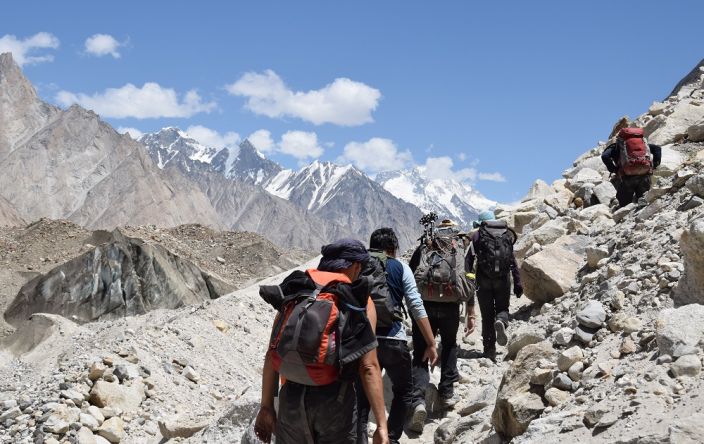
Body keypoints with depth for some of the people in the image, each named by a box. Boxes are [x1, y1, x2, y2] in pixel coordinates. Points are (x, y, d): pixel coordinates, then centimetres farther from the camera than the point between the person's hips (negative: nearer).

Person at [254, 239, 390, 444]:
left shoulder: (293, 293, 6)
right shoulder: (361, 302, -3)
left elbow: (272, 354, 2)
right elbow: (368, 367, -11)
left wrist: (266, 406, 7)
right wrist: (381, 425, -10)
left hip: (292, 397, 3)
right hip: (334, 400, -3)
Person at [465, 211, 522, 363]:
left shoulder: (476, 236, 4)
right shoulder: (507, 234, 9)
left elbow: (469, 261, -4)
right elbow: (513, 261, 5)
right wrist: (517, 283, 7)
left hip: (484, 280, -1)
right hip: (503, 278, 1)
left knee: (487, 315, 9)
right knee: (502, 308, 18)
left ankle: (490, 351, 6)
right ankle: (501, 321, -18)